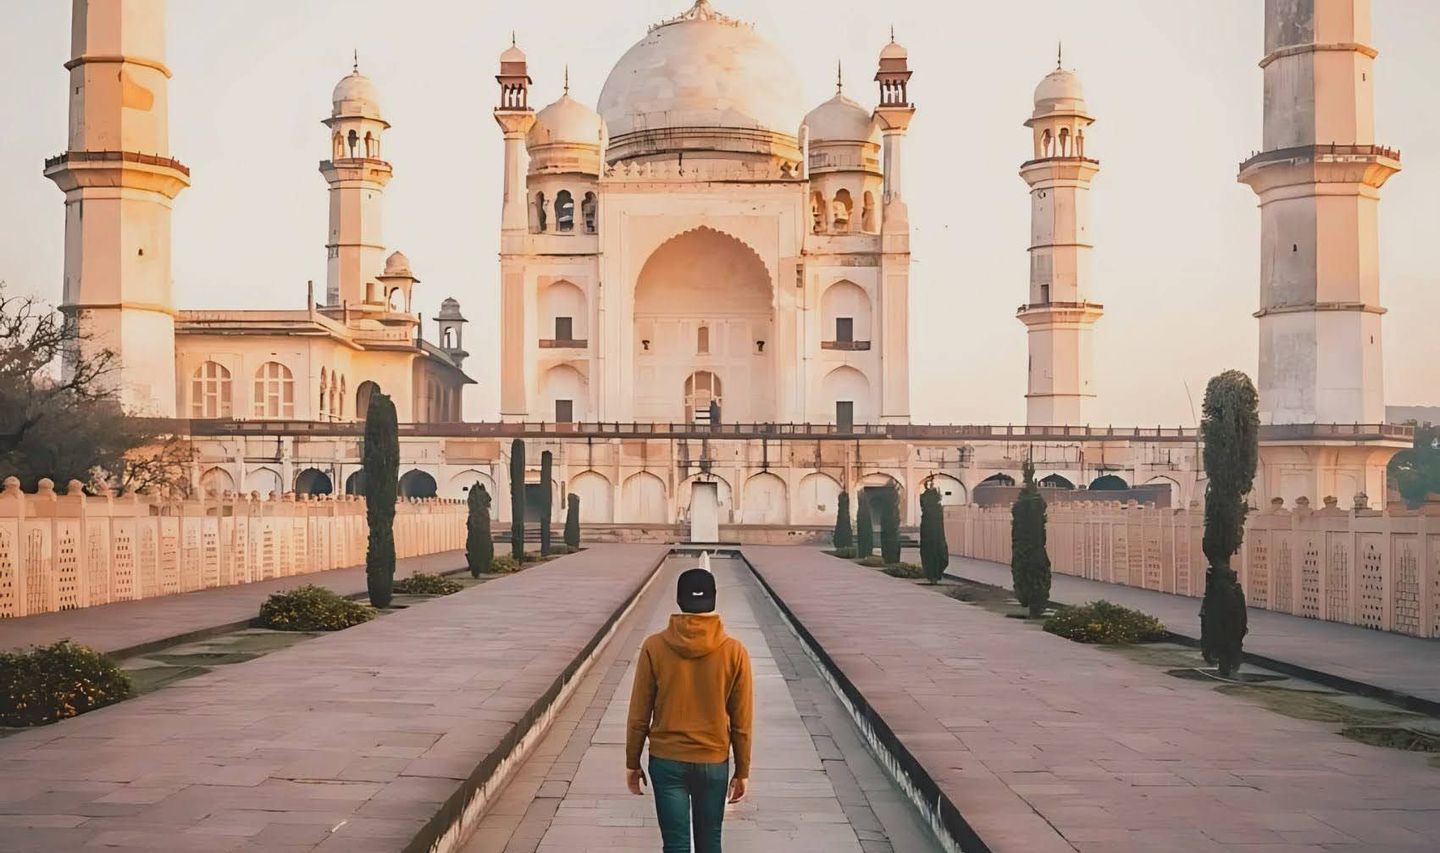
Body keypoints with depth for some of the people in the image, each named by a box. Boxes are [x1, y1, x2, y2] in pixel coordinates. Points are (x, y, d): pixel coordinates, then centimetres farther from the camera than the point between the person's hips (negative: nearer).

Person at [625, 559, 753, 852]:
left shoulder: (655, 647, -10)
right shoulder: (734, 651, -10)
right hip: (714, 762, 1)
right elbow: (741, 721, -4)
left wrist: (632, 762, 8)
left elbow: (639, 715, -5)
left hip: (667, 761, 0)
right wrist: (743, 770, 8)